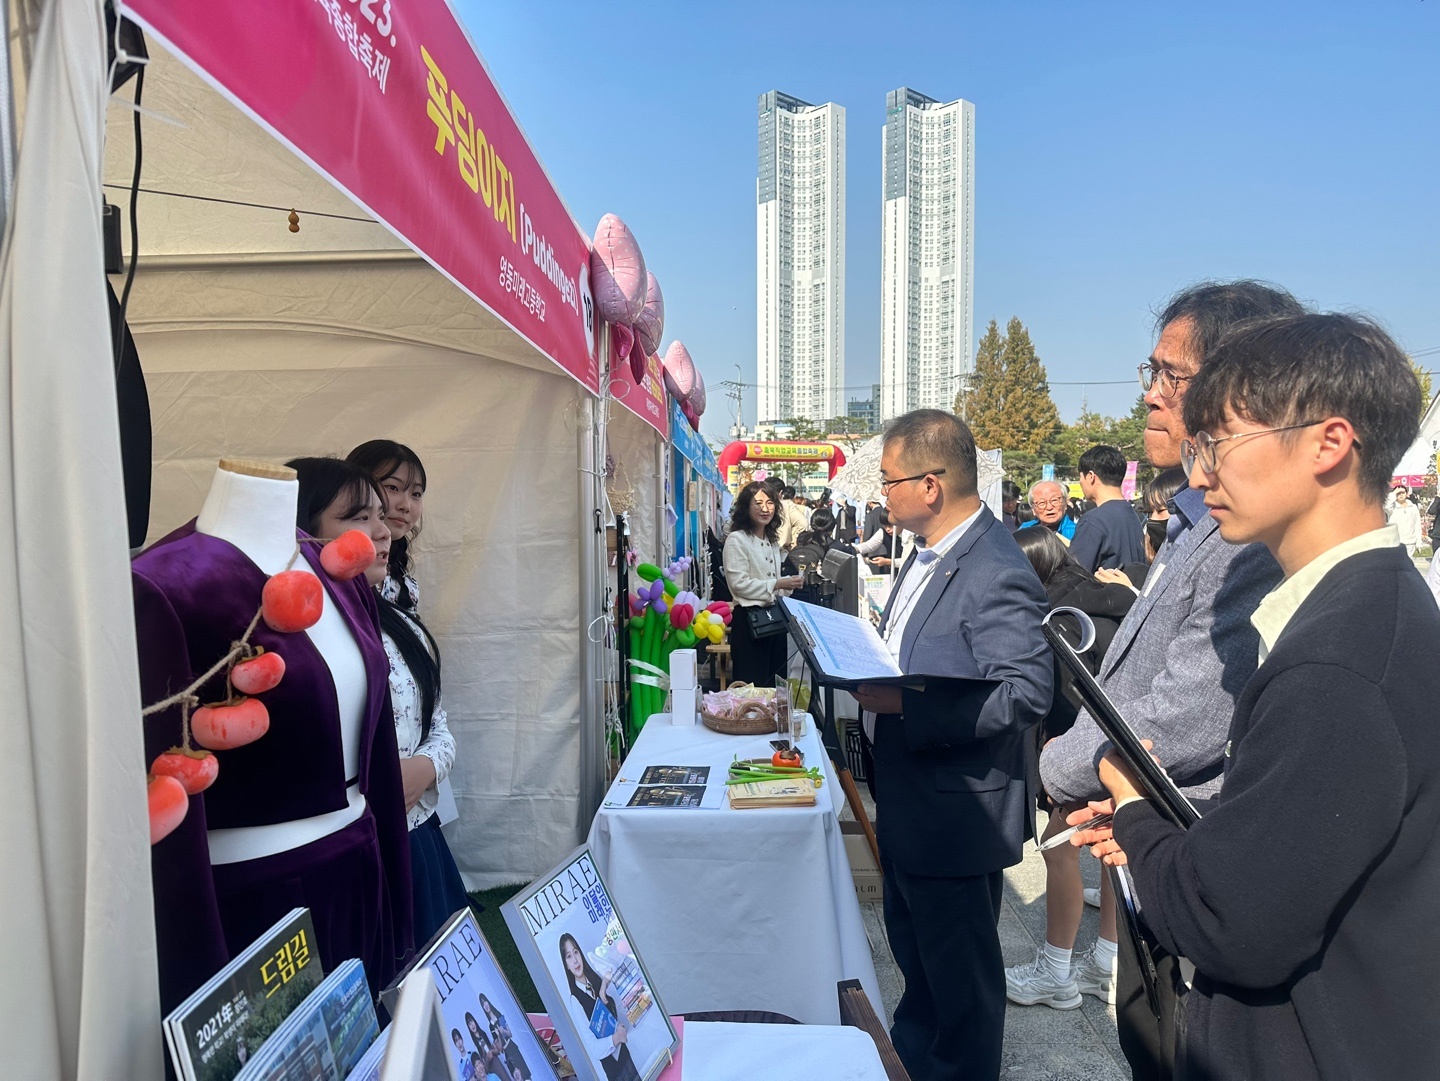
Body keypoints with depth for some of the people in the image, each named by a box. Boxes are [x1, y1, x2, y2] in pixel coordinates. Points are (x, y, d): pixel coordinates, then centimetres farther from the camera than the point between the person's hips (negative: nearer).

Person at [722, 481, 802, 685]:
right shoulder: (736, 539, -9)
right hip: (749, 618, -8)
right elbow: (738, 583, -18)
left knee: (775, 682, 12)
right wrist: (778, 584, -20)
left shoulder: (772, 540, 16)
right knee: (753, 685, -2)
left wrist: (790, 582, 4)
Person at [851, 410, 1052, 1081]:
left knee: (960, 976, 14)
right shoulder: (930, 554, 5)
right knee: (915, 955, 29)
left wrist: (905, 705, -32)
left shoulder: (996, 575, -26)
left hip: (955, 815, -10)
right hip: (909, 802, 10)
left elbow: (1026, 692, -30)